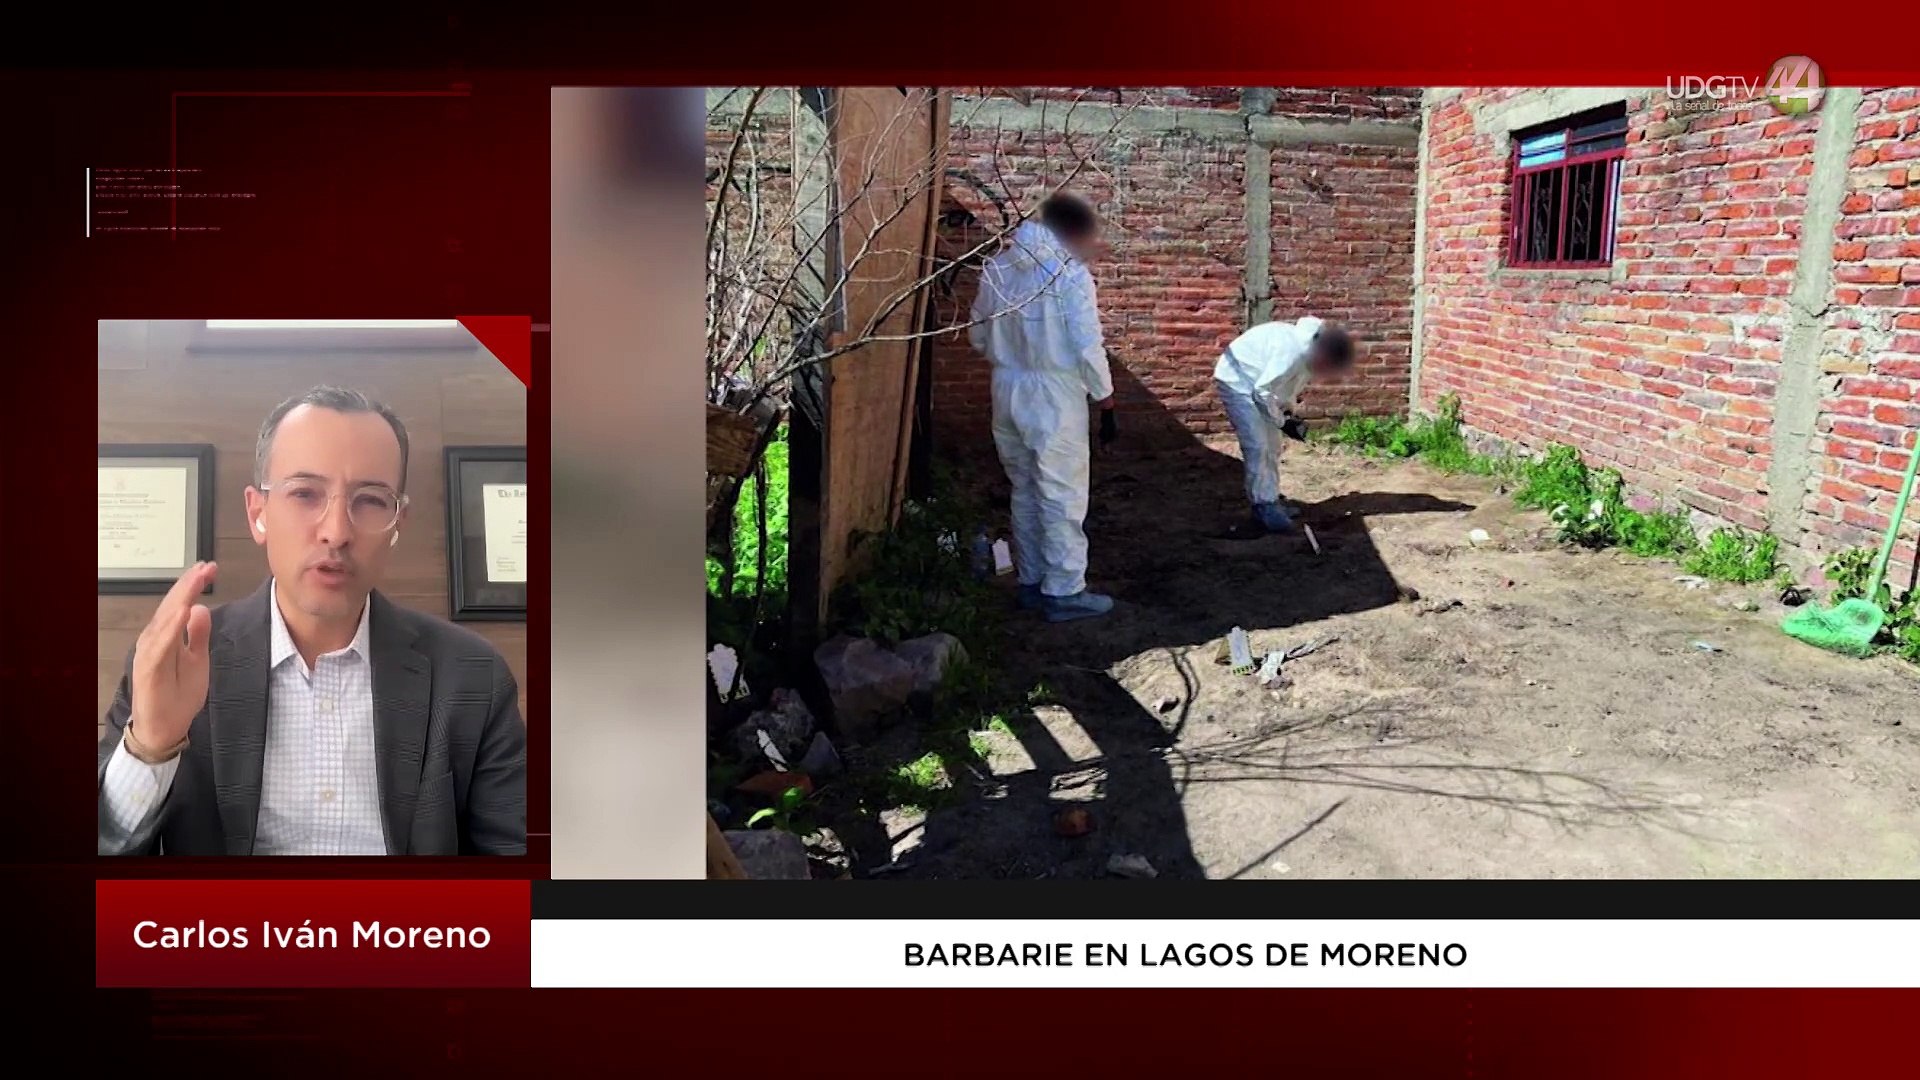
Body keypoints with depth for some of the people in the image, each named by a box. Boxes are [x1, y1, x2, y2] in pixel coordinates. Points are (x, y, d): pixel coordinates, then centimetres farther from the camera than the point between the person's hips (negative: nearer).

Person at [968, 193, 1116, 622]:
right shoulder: (1069, 273, -13)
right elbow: (1088, 348, -14)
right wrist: (1107, 403, -6)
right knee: (1062, 496, 2)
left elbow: (979, 336, 11)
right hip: (1055, 394, -6)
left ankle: (1031, 582, 23)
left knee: (1025, 491, 16)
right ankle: (1064, 592, 6)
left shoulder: (996, 267, 5)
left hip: (1008, 390, 6)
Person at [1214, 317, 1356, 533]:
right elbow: (1262, 390, -29)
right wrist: (1282, 422, -19)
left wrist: (1288, 413, -2)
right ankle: (1263, 509, -8)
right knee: (1257, 446, -12)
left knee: (1272, 446, 10)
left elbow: (1291, 384, 11)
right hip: (1237, 380, -10)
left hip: (1257, 384, 10)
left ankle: (1271, 500, 18)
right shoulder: (1292, 351, -34)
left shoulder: (1308, 353, -6)